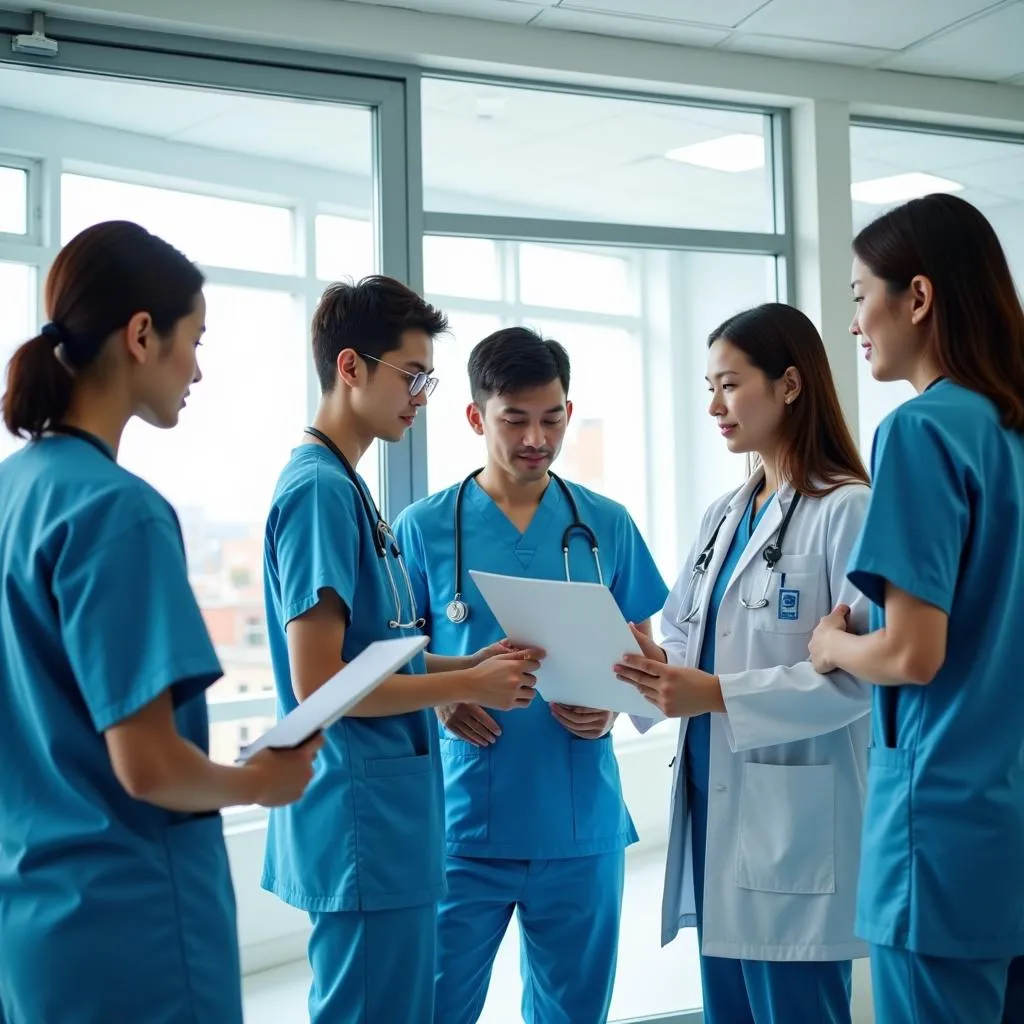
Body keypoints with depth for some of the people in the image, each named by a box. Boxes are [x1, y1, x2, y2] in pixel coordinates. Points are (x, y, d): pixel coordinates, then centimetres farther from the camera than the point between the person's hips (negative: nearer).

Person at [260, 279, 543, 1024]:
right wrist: (468, 686, -11)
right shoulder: (319, 489, -16)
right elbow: (318, 684, -20)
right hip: (364, 825, -10)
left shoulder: (346, 486, 13)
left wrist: (468, 664, 5)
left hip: (391, 820, 10)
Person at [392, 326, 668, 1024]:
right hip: (464, 817, -2)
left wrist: (611, 705, -8)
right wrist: (440, 697, -15)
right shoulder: (424, 528, 0)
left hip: (581, 817, 2)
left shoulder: (606, 525, 6)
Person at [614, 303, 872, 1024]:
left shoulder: (846, 508, -10)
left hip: (793, 817, -8)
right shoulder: (724, 516, 15)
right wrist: (657, 668, -6)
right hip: (712, 802, 8)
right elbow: (685, 638, 16)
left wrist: (720, 695, -22)